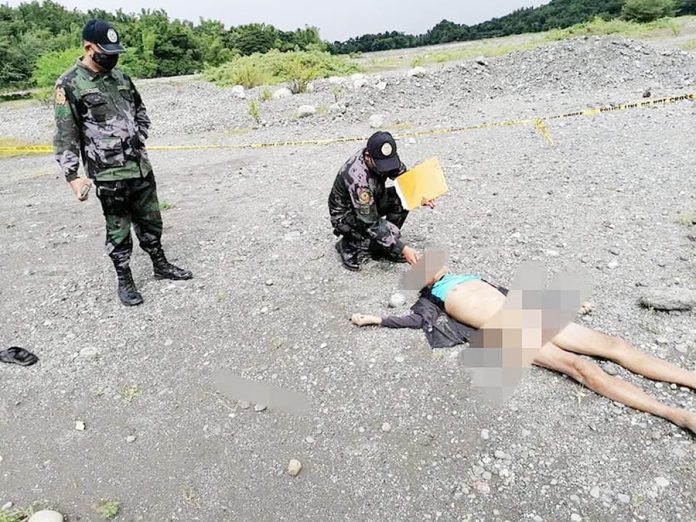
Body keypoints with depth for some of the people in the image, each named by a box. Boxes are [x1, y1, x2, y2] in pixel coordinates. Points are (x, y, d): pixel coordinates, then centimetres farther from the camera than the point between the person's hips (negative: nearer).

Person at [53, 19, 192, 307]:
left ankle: (161, 265, 30)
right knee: (118, 230, 5)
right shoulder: (69, 85, -9)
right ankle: (124, 280, 18)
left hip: (141, 167, 6)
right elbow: (65, 135, -12)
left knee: (151, 221, 15)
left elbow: (140, 112, 24)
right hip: (109, 174, -6)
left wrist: (139, 140, 12)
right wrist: (73, 176, -18)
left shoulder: (120, 77, 10)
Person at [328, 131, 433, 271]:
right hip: (346, 215, -7)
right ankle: (350, 245, -3)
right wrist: (402, 249, -34)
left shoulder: (382, 156, -17)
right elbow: (370, 224, -34)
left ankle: (385, 245, 1)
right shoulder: (358, 179, -37)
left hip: (370, 204, 8)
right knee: (391, 232, -27)